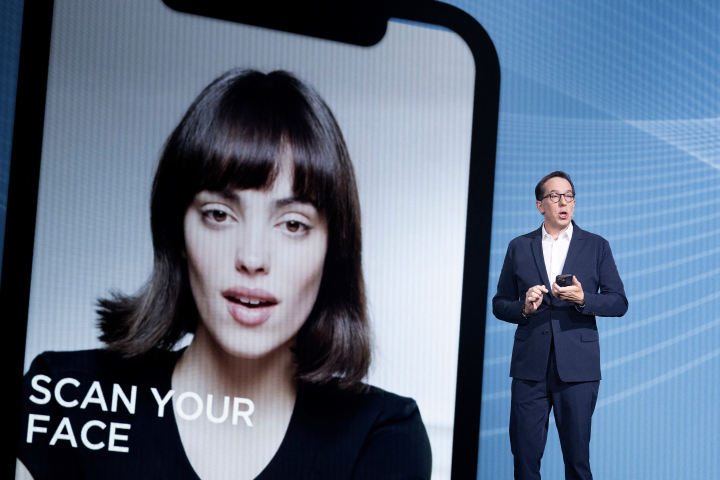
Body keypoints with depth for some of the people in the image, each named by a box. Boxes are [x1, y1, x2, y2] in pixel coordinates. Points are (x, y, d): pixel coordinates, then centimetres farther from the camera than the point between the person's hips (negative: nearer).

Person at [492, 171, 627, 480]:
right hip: (530, 365, 1)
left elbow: (619, 303, 4)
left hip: (577, 367, -1)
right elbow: (499, 304, 12)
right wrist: (524, 309, -8)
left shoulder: (596, 246, 8)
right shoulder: (519, 247, 10)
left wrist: (582, 298, -14)